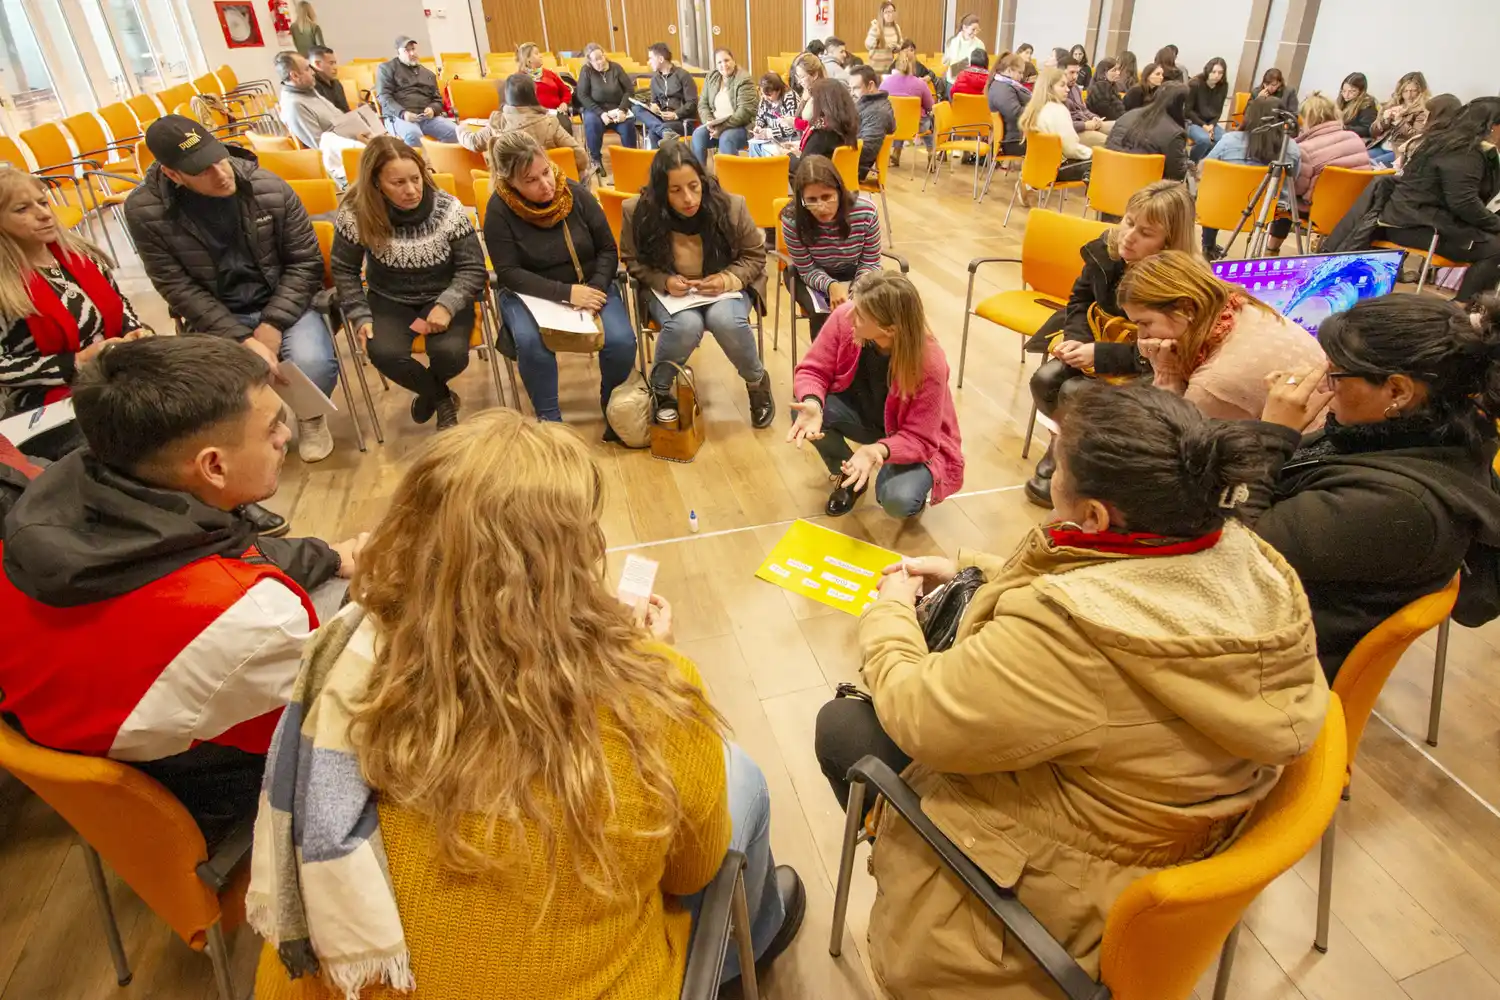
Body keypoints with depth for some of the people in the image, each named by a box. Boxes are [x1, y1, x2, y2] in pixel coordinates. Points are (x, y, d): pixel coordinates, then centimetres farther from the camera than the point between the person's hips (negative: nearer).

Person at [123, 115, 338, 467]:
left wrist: (272, 325, -17)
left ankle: (311, 415, 8)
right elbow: (178, 288, -9)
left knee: (313, 365, -31)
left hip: (282, 302, 0)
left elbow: (306, 262, -6)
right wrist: (242, 340, -21)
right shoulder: (144, 210, -12)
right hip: (215, 315, 1)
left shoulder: (270, 188, -12)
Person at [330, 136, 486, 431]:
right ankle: (442, 398, 3)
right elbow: (344, 270, 0)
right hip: (389, 299, 1)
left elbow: (473, 268, -11)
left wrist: (446, 305, -27)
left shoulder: (448, 208, -16)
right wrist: (360, 315, -13)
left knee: (451, 353, -29)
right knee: (384, 353, -29)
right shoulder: (355, 213, -15)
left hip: (443, 297, -1)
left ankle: (428, 391, 11)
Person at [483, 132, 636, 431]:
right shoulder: (499, 210, -12)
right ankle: (549, 417, -12)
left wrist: (596, 288, -19)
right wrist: (566, 292, -26)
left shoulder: (577, 194, -6)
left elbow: (608, 250, 0)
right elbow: (509, 273, -15)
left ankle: (612, 406, 2)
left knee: (621, 341, -26)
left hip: (589, 286, 2)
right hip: (530, 293, -1)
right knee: (531, 343, -34)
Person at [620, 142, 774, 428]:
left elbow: (754, 255, -2)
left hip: (723, 286, 0)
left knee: (725, 320, -34)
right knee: (686, 326, -34)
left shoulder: (730, 206, -17)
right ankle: (658, 389, -4)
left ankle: (757, 381, -3)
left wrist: (727, 280, -23)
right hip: (668, 290, 0)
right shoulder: (639, 212, -16)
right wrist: (664, 281, -21)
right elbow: (634, 261, 0)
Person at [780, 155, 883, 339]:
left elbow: (871, 262, -11)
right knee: (821, 314, -28)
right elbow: (807, 270, -17)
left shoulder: (865, 212, -23)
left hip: (853, 273, 2)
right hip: (811, 276, -1)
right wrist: (831, 286, -37)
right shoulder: (793, 220, -27)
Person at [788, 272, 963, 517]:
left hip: (911, 440, -4)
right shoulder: (844, 318, -26)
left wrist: (878, 450, -48)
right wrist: (812, 404, -38)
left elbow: (919, 439, -27)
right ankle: (847, 475, 5)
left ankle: (917, 487, 11)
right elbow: (813, 369, -14)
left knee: (897, 500, -32)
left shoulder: (929, 364, -35)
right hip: (862, 414, 4)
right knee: (803, 408, -25)